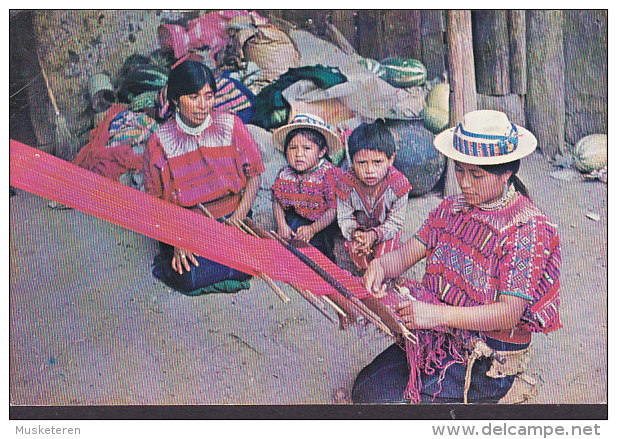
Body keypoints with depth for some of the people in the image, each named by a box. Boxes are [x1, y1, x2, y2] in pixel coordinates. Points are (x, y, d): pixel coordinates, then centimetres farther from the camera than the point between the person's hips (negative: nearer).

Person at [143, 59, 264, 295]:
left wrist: (236, 221, -10)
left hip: (231, 219, 3)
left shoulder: (231, 126, -2)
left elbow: (254, 174, 2)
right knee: (190, 279, -28)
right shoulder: (159, 142, -5)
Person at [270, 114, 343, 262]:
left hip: (321, 226, -5)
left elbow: (334, 209, -15)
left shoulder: (329, 174, -13)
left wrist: (312, 229, -24)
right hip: (292, 221, 5)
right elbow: (276, 201, 10)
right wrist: (281, 225, -7)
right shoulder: (284, 174, 2)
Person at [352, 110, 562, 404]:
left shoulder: (528, 227, -15)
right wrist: (381, 265, -22)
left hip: (488, 358, -6)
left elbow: (510, 313, -21)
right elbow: (406, 253, 3)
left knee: (394, 400, -17)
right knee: (365, 389, -6)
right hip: (435, 336, 6)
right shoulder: (452, 208, 6)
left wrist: (438, 314, -33)